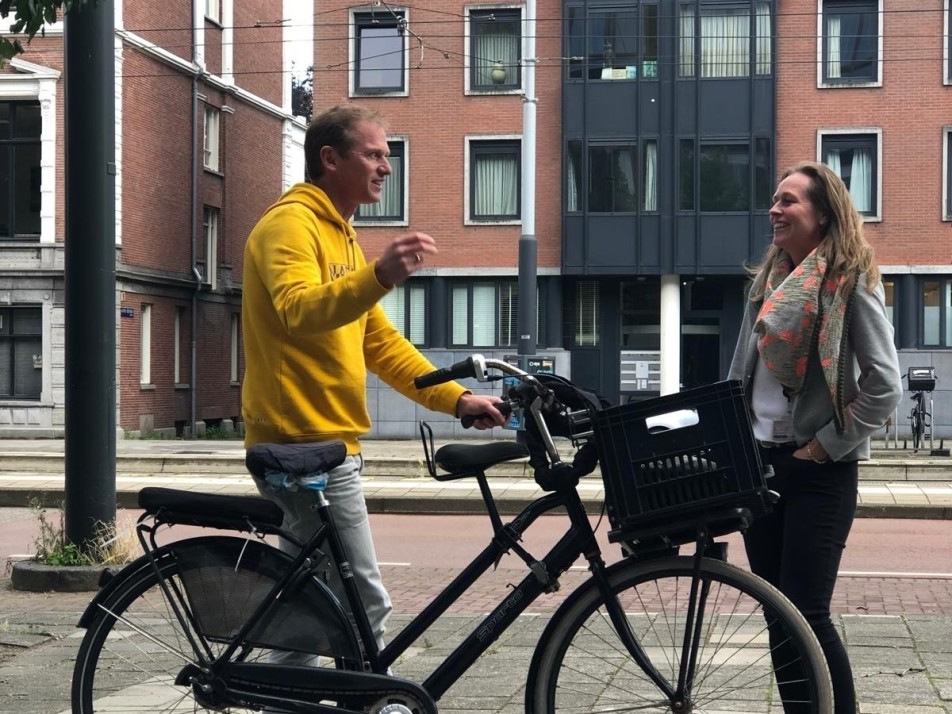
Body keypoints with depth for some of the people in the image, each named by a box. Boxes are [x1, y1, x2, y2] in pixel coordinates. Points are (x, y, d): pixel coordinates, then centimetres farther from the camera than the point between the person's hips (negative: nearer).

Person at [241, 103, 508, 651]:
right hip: (308, 444, -11)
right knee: (366, 607, -9)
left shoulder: (339, 233, 21)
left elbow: (380, 341, 20)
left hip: (322, 443, 11)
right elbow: (299, 310, -31)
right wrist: (381, 276, -48)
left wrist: (457, 399, 10)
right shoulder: (291, 223, -11)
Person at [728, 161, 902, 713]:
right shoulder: (769, 279, 12)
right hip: (760, 460, 7)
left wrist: (828, 446, -12)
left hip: (818, 470, -7)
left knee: (806, 614, -9)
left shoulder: (851, 281, -9)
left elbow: (886, 385, -14)